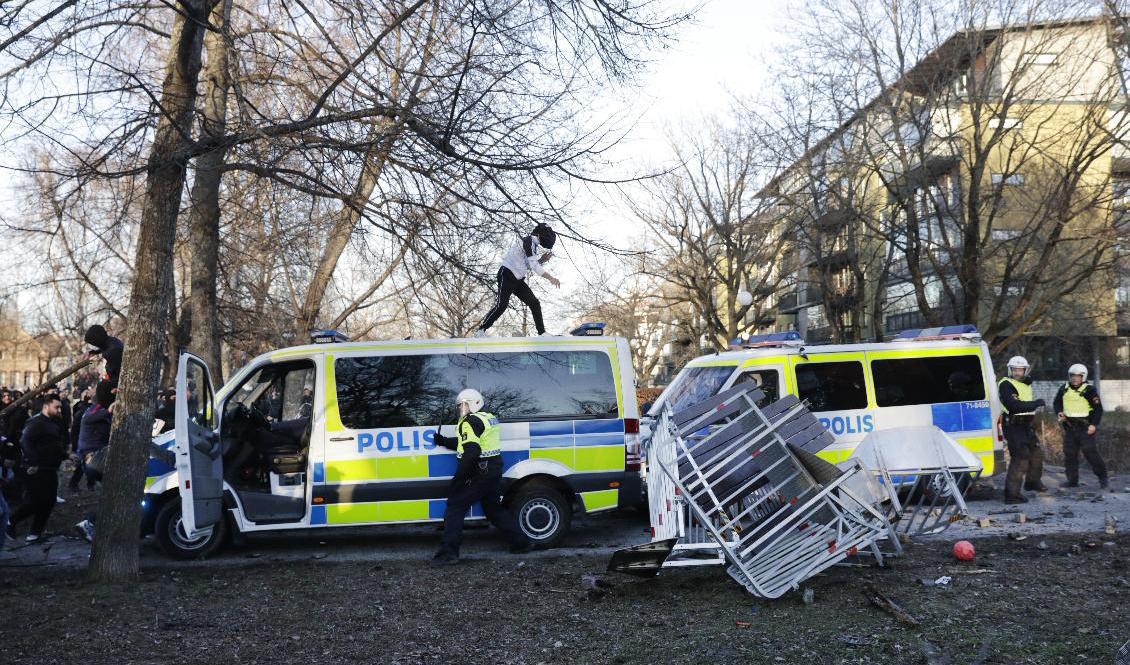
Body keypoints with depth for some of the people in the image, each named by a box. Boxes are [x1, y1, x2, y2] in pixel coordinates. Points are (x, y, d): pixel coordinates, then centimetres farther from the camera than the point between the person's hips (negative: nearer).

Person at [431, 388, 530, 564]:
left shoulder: (470, 422, -14)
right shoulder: (489, 418, 16)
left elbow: (471, 452, -25)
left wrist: (458, 477, -23)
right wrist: (443, 441, 19)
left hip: (478, 472, -9)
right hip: (494, 470, 10)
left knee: (455, 507, -3)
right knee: (494, 508, 22)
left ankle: (449, 552, -6)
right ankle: (521, 542, 26)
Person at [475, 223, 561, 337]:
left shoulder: (534, 244, 13)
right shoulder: (529, 241, -16)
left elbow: (533, 266, 19)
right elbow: (534, 266, -24)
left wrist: (543, 259, 3)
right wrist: (551, 278, -22)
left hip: (518, 279, 10)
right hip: (506, 275, -10)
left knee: (534, 303, 3)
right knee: (502, 305, -19)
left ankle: (542, 333, 7)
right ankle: (480, 330, -12)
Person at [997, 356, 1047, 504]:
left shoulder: (1026, 383, 15)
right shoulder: (1005, 384, -15)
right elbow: (1014, 406, -27)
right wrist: (1036, 403, -18)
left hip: (1026, 425, 10)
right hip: (1013, 426, -10)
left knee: (1036, 453, 23)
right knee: (1020, 459, -14)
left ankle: (1032, 482, 45)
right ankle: (1011, 493, -12)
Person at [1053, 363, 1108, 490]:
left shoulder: (1089, 390, -7)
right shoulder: (1064, 389, 7)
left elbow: (1098, 408, -6)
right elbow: (1056, 402, 20)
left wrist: (1094, 424, -15)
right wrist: (1059, 412, 1)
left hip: (1085, 427, -5)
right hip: (1069, 426, 5)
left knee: (1090, 452, -9)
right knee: (1069, 454, 6)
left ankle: (1103, 477, 4)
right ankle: (1072, 480, 14)